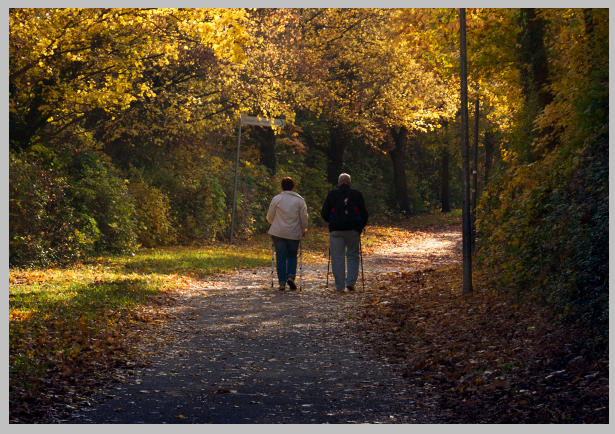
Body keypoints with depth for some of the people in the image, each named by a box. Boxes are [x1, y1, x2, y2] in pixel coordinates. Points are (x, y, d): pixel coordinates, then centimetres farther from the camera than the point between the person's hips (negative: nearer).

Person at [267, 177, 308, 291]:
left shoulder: (276, 199, 0)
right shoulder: (300, 200, 0)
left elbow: (270, 217, 5)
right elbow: (304, 218, 1)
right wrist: (303, 230, 18)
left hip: (278, 233, 0)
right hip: (294, 234, 0)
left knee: (281, 257, 4)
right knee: (292, 255, 17)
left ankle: (282, 283, 1)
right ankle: (291, 276, -3)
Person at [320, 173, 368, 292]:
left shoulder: (332, 194, 5)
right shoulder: (357, 194, 5)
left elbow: (324, 213, 7)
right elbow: (364, 213, 5)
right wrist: (361, 226, 18)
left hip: (336, 230, 0)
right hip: (353, 230, 0)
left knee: (337, 257, 4)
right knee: (353, 256, 11)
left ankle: (339, 286, 4)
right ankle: (350, 282, -1)